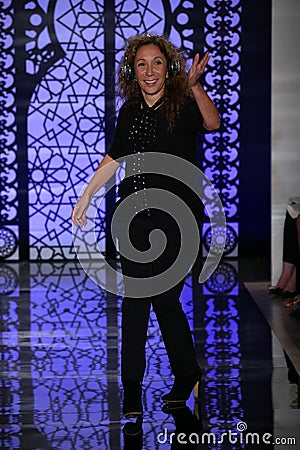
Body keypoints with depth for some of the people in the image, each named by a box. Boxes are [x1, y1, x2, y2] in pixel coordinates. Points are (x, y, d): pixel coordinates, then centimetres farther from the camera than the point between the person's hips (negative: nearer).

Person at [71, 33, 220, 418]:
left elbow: (212, 124, -30)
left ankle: (187, 374, 23)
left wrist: (194, 85, -44)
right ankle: (132, 390, 11)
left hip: (175, 218, -4)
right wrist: (86, 198, 19)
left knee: (165, 299, 0)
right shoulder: (129, 111, 7)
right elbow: (114, 158, 19)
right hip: (134, 217, 4)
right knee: (134, 299, 4)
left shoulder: (183, 105, -8)